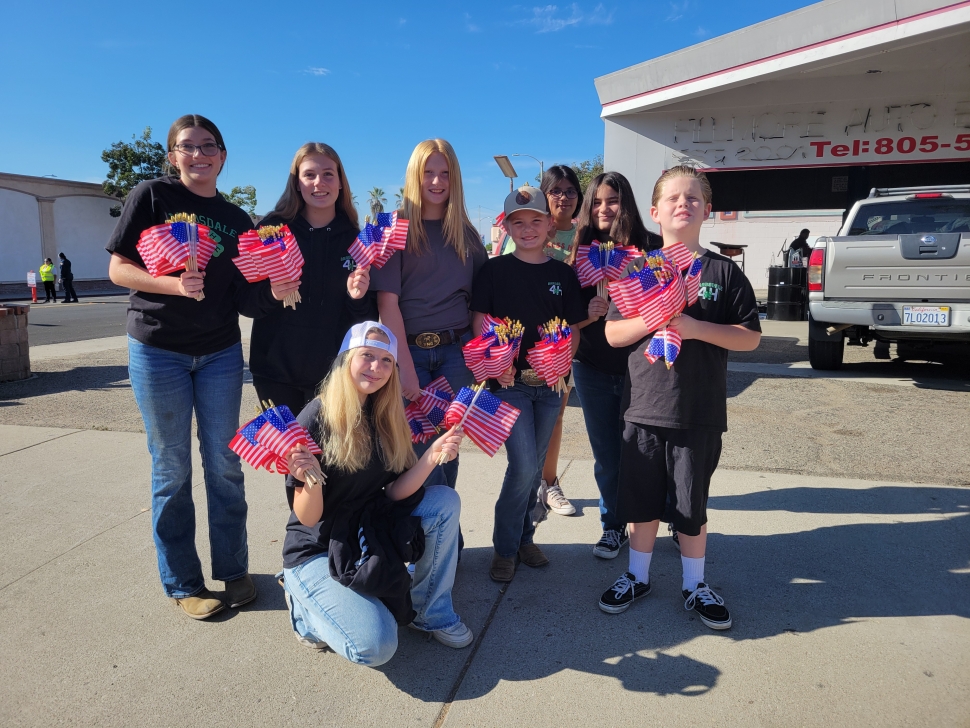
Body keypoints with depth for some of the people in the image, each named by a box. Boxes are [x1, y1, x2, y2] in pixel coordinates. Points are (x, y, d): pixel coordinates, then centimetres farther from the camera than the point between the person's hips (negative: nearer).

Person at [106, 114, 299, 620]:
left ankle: (233, 570, 24)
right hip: (158, 352, -3)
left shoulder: (237, 220, 8)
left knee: (225, 465, 8)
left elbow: (242, 295, 5)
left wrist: (273, 293, -15)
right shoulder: (152, 196, -2)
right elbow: (118, 269, -6)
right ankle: (182, 583, 20)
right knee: (172, 470, 5)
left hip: (221, 353, 3)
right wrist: (173, 284, -23)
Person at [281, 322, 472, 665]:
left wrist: (433, 456, -23)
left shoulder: (387, 418, -3)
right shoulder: (316, 419, -20)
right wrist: (311, 478, -39)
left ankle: (431, 612, 1)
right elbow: (308, 518, -19)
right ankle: (305, 603, 9)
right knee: (376, 646, -20)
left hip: (368, 538, 6)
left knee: (445, 500, -14)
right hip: (318, 550, -5)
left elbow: (394, 493, -9)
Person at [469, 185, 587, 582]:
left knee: (534, 465, 13)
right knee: (523, 465, -10)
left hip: (549, 384, 4)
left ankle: (524, 538, 32)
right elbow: (480, 322, -3)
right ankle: (505, 547, 11)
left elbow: (574, 330, 8)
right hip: (509, 382, -3)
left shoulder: (563, 274, 7)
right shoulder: (494, 270, 0)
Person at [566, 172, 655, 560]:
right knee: (606, 454, 10)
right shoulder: (580, 254, 4)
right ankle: (613, 525, 29)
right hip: (593, 370, 2)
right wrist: (589, 313, -16)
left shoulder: (648, 248, -3)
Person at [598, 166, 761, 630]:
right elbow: (613, 334, 3)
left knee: (691, 504, 11)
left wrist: (695, 327, -16)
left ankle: (695, 586, 30)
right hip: (643, 407, 2)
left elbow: (750, 337, -1)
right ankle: (637, 577, 32)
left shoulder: (723, 271, 1)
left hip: (699, 412, -1)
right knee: (641, 500, 12)